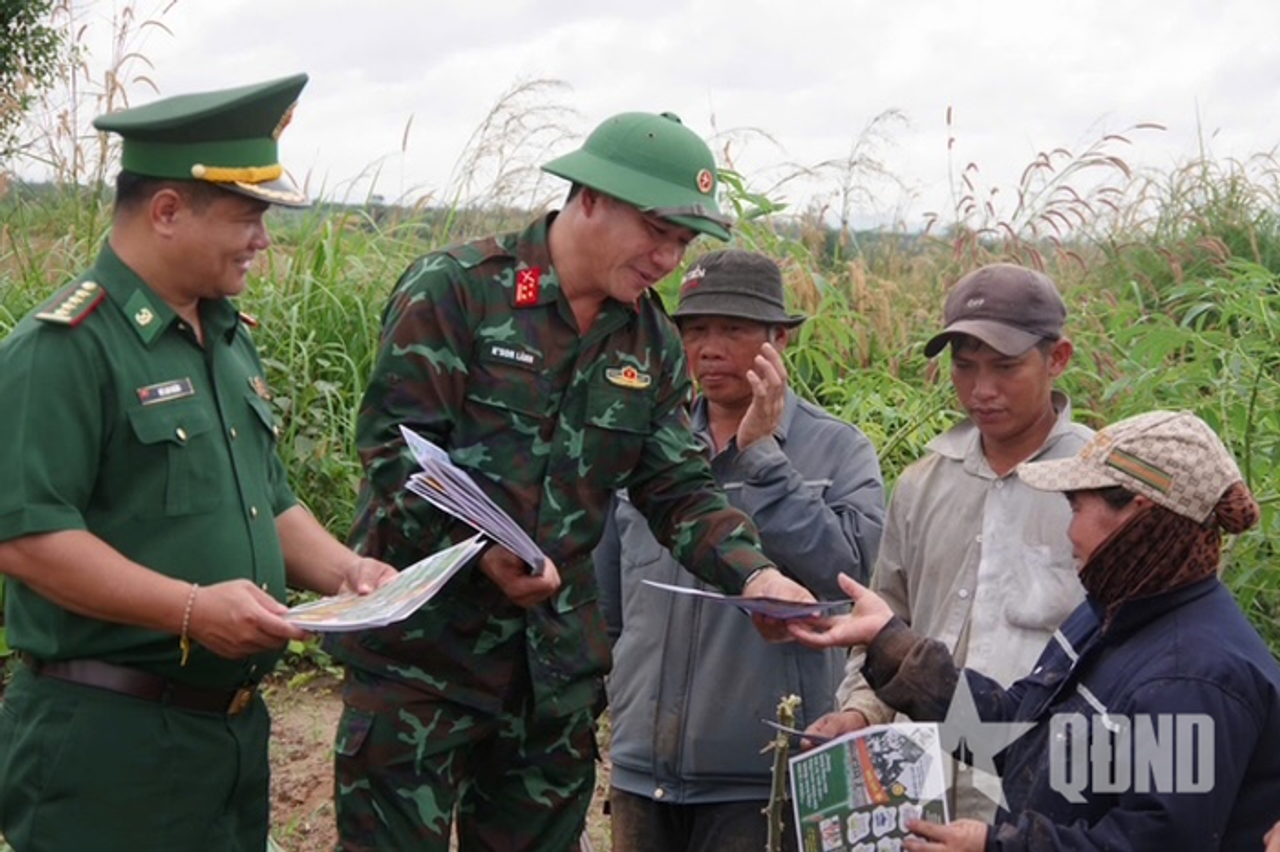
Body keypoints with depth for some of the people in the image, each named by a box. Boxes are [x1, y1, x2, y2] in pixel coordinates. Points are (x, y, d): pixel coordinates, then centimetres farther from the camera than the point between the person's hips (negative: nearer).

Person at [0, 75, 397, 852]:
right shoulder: (65, 348, -15)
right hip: (107, 742, -8)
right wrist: (190, 609, -26)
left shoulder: (229, 337, 13)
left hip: (237, 725, 8)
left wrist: (340, 569, 3)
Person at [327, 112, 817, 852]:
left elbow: (680, 488, 5)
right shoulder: (455, 289, -10)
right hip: (423, 644, -5)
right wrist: (478, 543, -30)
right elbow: (394, 444, -15)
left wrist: (754, 575, -13)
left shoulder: (652, 342, 7)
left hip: (556, 662, 6)